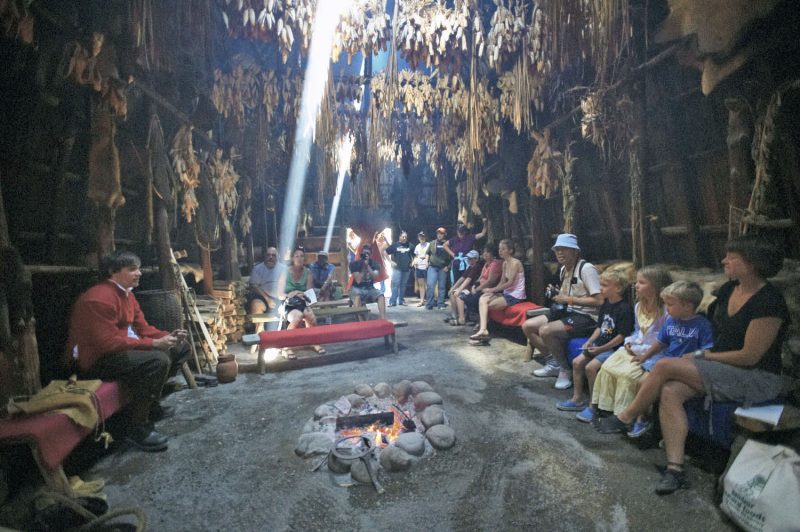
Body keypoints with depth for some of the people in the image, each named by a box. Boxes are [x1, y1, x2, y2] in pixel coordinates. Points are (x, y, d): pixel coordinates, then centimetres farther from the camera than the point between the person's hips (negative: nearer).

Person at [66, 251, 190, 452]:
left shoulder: (126, 294, 10)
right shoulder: (99, 298, -22)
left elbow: (143, 328, 11)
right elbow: (108, 343, -29)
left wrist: (167, 336, -8)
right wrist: (154, 343, -27)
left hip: (122, 349, 11)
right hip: (96, 359, -11)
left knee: (180, 347, 8)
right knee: (158, 360, -34)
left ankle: (151, 403, 13)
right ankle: (137, 427, -20)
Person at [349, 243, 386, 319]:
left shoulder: (375, 264, 0)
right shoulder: (354, 264, -7)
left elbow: (375, 277, -20)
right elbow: (358, 280, -17)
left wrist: (367, 265, -26)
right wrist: (363, 267, -22)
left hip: (370, 288, 3)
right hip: (357, 288, -2)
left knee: (381, 295, -27)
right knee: (357, 295, -37)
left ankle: (383, 320, -30)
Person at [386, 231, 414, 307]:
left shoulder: (410, 246, 6)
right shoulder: (395, 245, 1)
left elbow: (413, 255, 18)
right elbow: (386, 253, 2)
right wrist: (391, 261, -5)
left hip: (407, 269, 3)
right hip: (397, 268, -3)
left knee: (403, 285, 9)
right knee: (395, 284, -8)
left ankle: (401, 301, 18)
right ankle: (392, 301, -5)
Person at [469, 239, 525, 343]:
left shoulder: (515, 263, -13)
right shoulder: (505, 263, 13)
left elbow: (509, 283, -19)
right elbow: (502, 282, 10)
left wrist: (492, 290, -17)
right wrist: (492, 291, -7)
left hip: (515, 296, -8)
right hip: (507, 293, 8)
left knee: (487, 305, -15)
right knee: (483, 298, -9)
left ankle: (483, 329, -2)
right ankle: (483, 329, -20)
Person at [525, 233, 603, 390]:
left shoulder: (586, 268, -16)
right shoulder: (563, 269, 12)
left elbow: (599, 300, -23)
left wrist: (569, 299, -19)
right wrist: (557, 294, 4)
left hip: (587, 317, -10)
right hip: (568, 312, 10)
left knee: (546, 331, -31)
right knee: (527, 326, 2)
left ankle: (565, 370, -8)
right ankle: (553, 363, 12)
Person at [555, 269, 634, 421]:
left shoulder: (625, 308, -17)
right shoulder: (606, 304, 9)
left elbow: (622, 335, -20)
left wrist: (601, 349, -19)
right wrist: (589, 342, 4)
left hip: (613, 348, -9)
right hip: (599, 344, 9)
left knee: (590, 367, -22)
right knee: (577, 362, 1)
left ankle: (593, 405, -7)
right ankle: (577, 399, 12)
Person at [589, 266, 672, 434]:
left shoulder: (665, 311, -18)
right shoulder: (639, 306, 9)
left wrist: (638, 349, -17)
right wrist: (630, 342, 2)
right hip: (634, 349, 8)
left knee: (627, 374, -26)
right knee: (607, 367, -7)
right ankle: (596, 406, 3)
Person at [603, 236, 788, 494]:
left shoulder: (768, 303, -19)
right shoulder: (728, 290, 5)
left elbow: (749, 356, -19)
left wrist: (703, 355, -11)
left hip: (757, 378, -7)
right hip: (723, 367, 7)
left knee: (665, 366, -22)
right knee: (670, 391, -21)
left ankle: (626, 418, -3)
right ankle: (675, 469, -19)